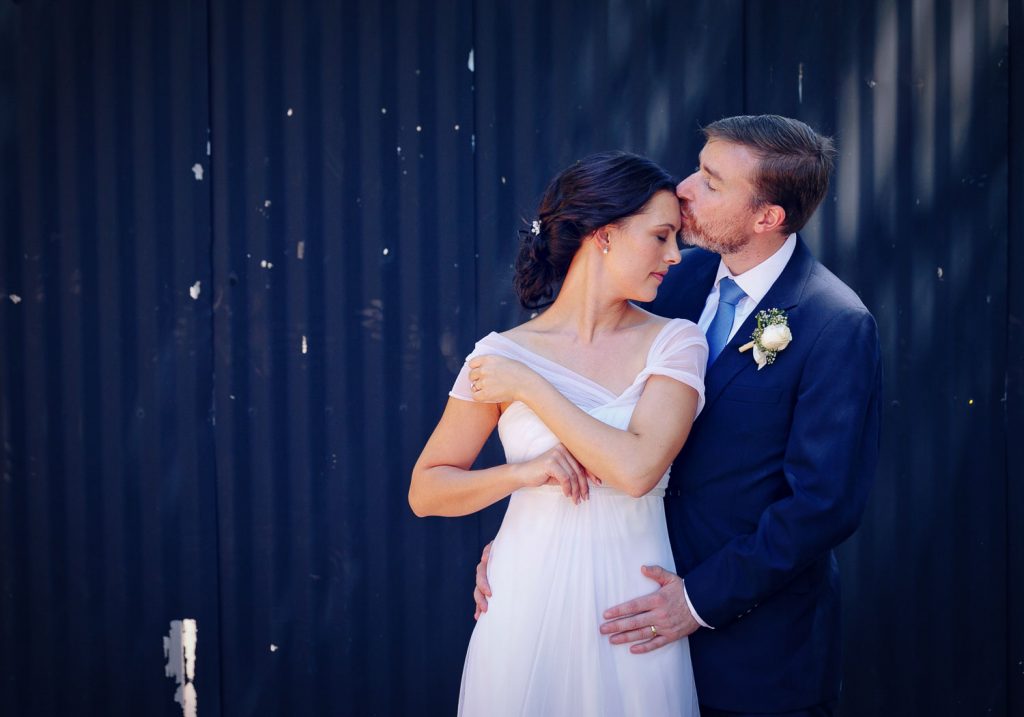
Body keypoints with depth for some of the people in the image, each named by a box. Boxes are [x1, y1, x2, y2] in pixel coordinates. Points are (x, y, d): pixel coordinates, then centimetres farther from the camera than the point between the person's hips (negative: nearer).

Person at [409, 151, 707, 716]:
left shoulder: (675, 342, -2)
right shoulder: (503, 355, -3)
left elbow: (638, 468, -17)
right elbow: (425, 491, 2)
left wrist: (530, 388, -12)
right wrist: (522, 473, -14)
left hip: (634, 602, 1)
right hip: (531, 603, -1)